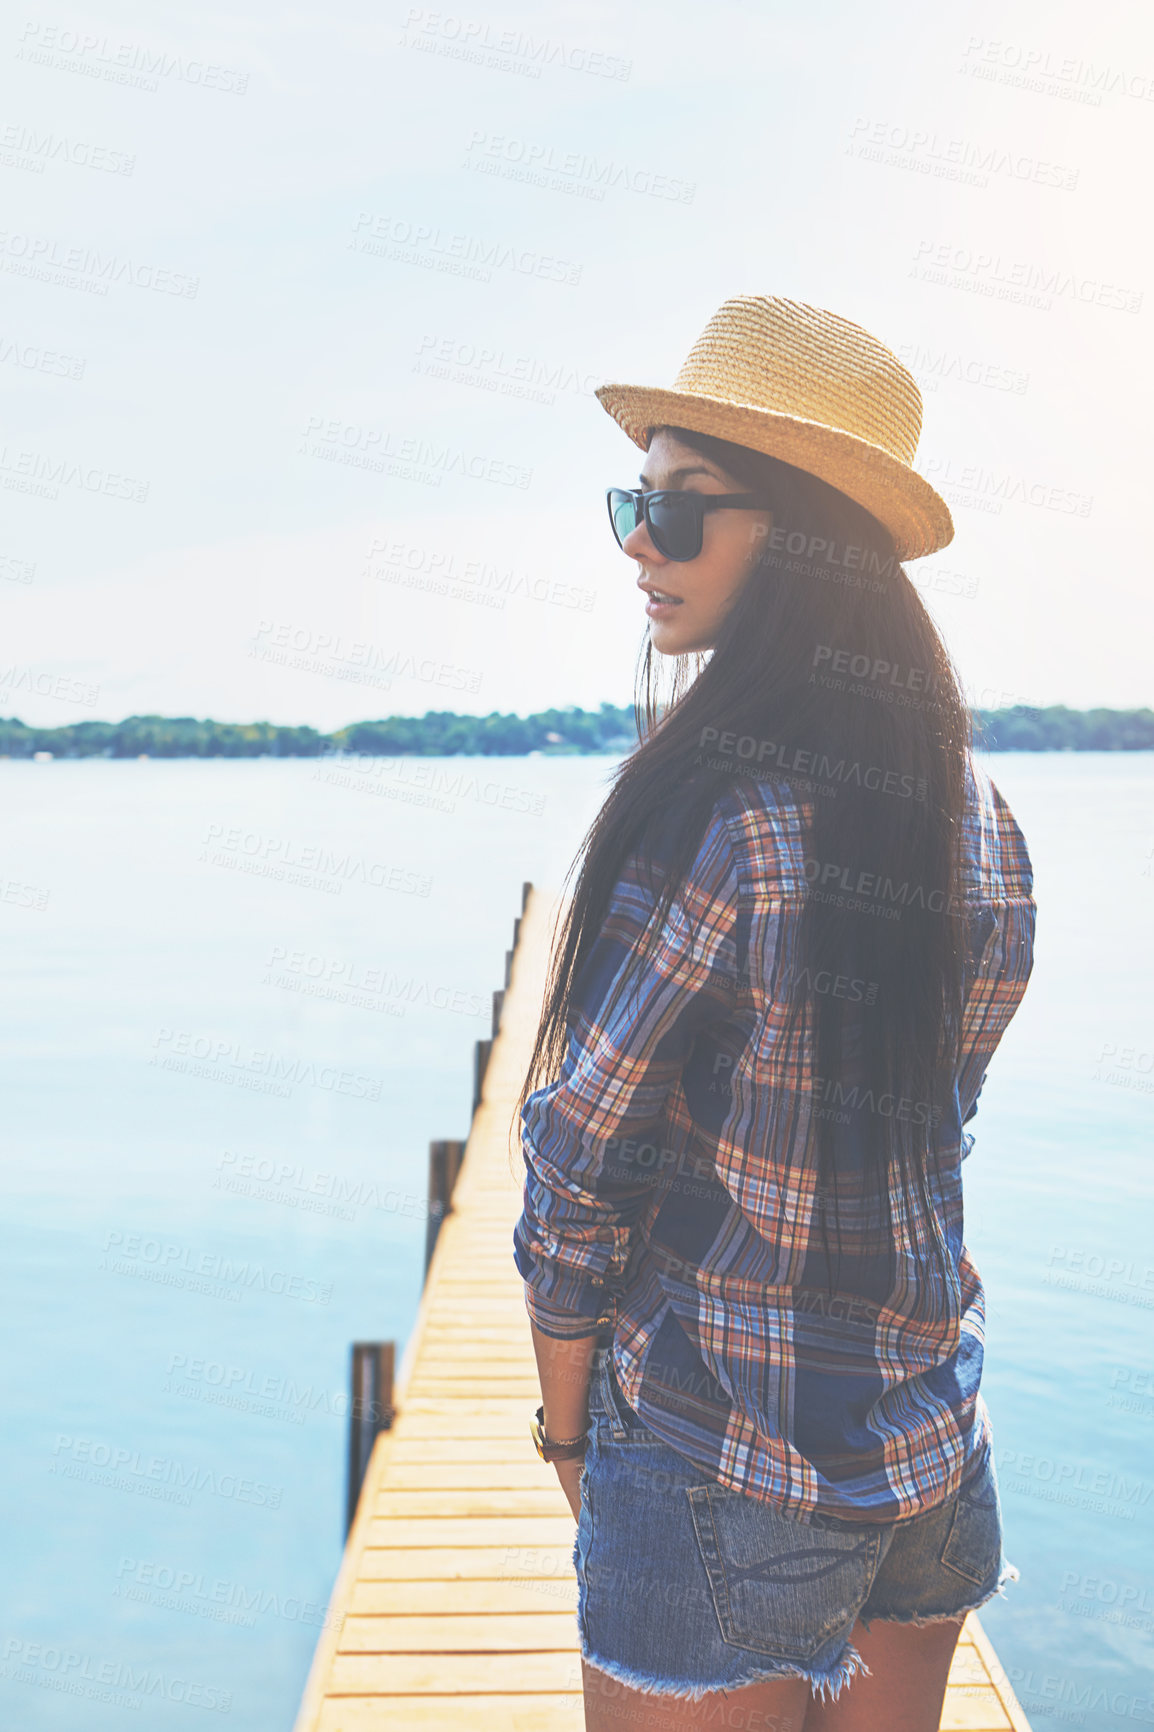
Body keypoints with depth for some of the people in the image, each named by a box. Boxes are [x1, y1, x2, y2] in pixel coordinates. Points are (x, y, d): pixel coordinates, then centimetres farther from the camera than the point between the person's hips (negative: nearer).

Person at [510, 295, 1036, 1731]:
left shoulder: (714, 813, -23)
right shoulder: (979, 815, -1)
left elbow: (580, 1170, -17)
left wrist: (567, 1425, -3)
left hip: (728, 1471, -7)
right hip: (935, 1448, 7)